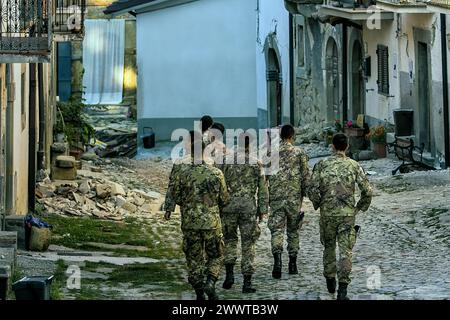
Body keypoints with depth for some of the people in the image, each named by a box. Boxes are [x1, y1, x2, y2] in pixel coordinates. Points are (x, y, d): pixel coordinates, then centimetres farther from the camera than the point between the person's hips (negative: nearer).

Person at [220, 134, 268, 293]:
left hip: (230, 205, 0)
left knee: (229, 239, 18)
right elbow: (263, 189, 3)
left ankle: (229, 273, 6)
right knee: (248, 244, 4)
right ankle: (247, 282, 2)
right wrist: (262, 209, 11)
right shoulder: (256, 163, 1)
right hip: (249, 206, 0)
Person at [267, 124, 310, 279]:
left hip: (276, 197, 0)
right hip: (294, 197, 0)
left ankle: (277, 258, -24)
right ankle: (292, 264, 18)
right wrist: (304, 192, 9)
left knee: (277, 229, -2)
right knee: (293, 230, 13)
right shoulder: (299, 153, -3)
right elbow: (305, 176, -3)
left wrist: (267, 196, 12)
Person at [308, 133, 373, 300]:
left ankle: (330, 281, 30)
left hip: (327, 213, 1)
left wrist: (318, 204, 12)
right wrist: (360, 207, 13)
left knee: (329, 247, 20)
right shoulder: (354, 166, -1)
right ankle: (342, 288, -12)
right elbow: (367, 191, -4)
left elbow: (313, 190, -7)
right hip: (347, 213, -1)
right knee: (345, 250, -2)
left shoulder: (322, 165, -2)